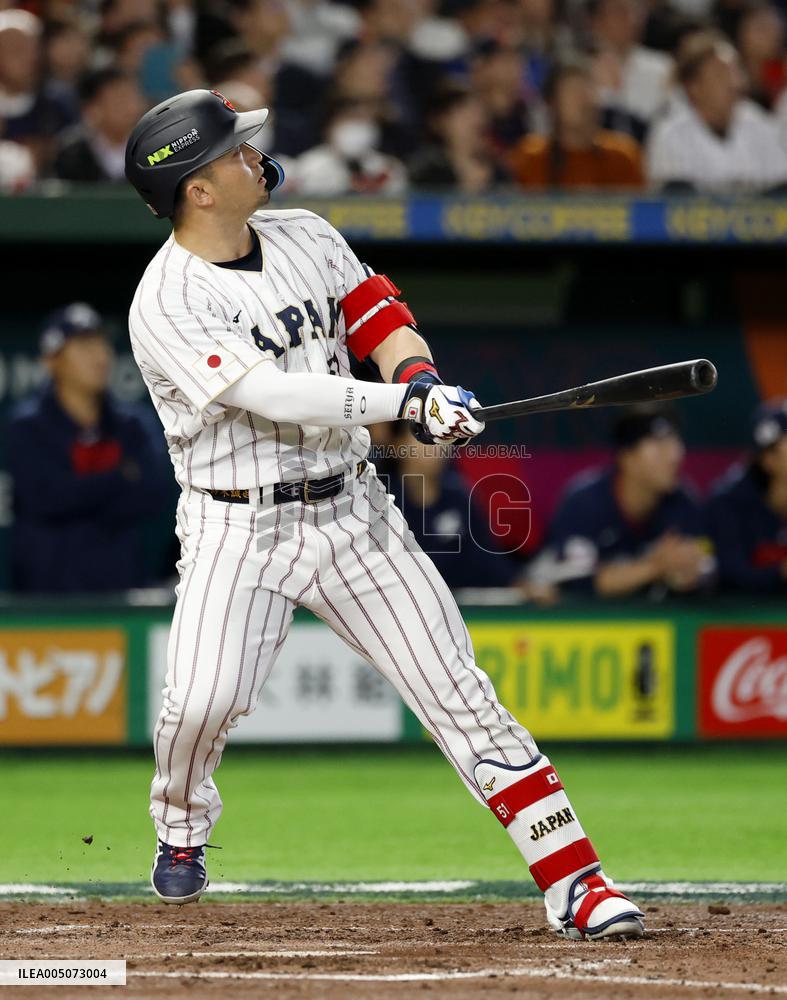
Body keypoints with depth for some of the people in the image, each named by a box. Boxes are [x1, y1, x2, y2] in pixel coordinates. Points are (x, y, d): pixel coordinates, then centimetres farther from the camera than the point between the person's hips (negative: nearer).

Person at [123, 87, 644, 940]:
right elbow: (271, 397, -25)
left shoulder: (307, 236, 6)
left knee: (460, 694, -3)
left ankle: (577, 886, -5)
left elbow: (386, 326, 8)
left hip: (352, 510, 4)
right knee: (202, 701, -22)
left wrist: (421, 378, -16)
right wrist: (404, 402, -31)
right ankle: (181, 830, 12)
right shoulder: (166, 307, -14)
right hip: (239, 528, -4)